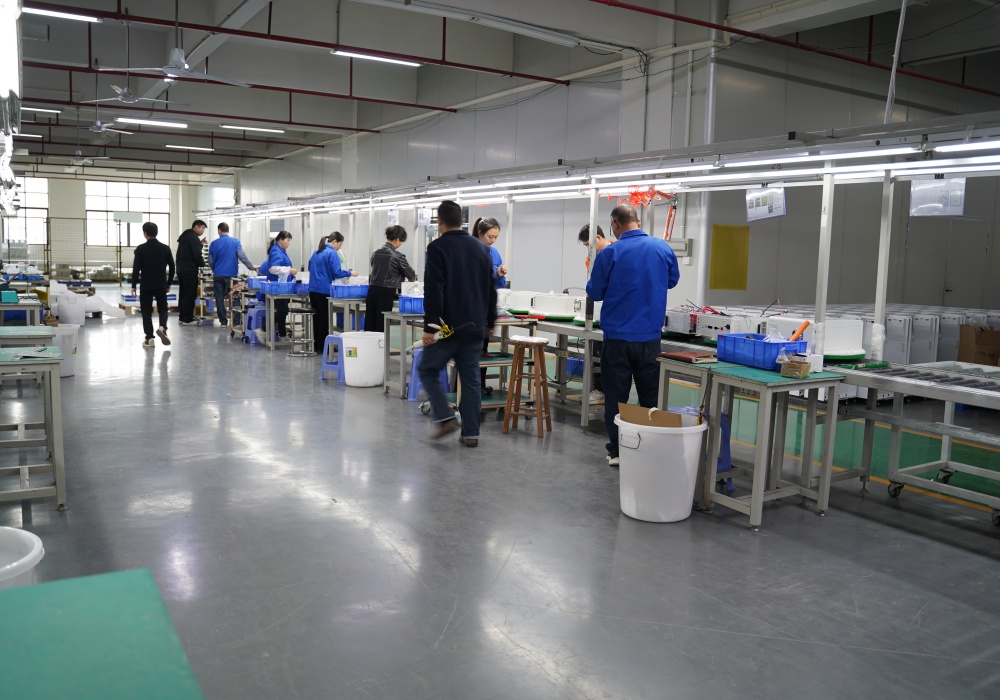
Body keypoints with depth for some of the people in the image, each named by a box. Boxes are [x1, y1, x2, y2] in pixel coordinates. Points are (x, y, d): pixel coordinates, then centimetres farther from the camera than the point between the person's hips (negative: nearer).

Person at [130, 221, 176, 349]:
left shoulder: (141, 249, -7)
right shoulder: (165, 248, 1)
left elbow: (136, 268, -8)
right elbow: (172, 267, 5)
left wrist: (134, 286, 0)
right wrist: (169, 284, 15)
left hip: (146, 285, -2)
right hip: (161, 285, 2)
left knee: (146, 311, 6)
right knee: (163, 309, 14)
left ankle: (149, 338, 2)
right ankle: (162, 327, -14)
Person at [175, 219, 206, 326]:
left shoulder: (184, 236, 17)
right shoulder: (194, 238, -13)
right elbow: (197, 255, -17)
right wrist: (202, 263, -1)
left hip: (181, 269, 10)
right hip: (190, 271, -10)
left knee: (183, 293, 14)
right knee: (190, 295, -5)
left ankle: (182, 317, 18)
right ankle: (188, 319, -4)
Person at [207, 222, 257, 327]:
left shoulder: (214, 243, 2)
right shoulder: (235, 242, -5)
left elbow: (210, 261, 6)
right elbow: (242, 256, -13)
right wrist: (252, 267, -5)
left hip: (218, 275, 1)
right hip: (231, 274, -1)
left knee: (220, 298, 8)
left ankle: (223, 321, 8)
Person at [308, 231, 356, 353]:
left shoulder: (317, 252, 13)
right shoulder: (332, 253, -12)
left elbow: (310, 268, 23)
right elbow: (336, 272, -17)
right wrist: (350, 273, -4)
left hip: (313, 289, 8)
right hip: (324, 290, -8)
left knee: (316, 317, 13)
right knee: (325, 318, 1)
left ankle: (316, 344, 19)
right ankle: (322, 346, 4)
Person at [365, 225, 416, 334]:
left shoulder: (376, 253, 8)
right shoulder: (397, 256, -9)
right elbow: (411, 276, 0)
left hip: (372, 291, 6)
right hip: (386, 293, -6)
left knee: (369, 325, 8)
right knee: (381, 326, -1)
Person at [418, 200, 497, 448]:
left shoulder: (438, 248, -8)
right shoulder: (480, 248, 11)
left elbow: (433, 291, -17)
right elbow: (490, 290, 15)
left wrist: (430, 327, -16)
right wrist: (490, 322, 22)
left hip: (448, 326, -5)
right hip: (474, 326, 5)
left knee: (428, 371, 11)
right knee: (471, 380, 9)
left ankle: (445, 418, -2)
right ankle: (471, 433, 8)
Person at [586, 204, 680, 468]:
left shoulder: (609, 254, -12)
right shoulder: (662, 248, -2)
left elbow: (595, 292, -2)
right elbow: (673, 280, 16)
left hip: (618, 336, -3)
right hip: (650, 336, 3)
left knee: (616, 396, 8)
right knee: (650, 396, 13)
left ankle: (616, 451, 13)